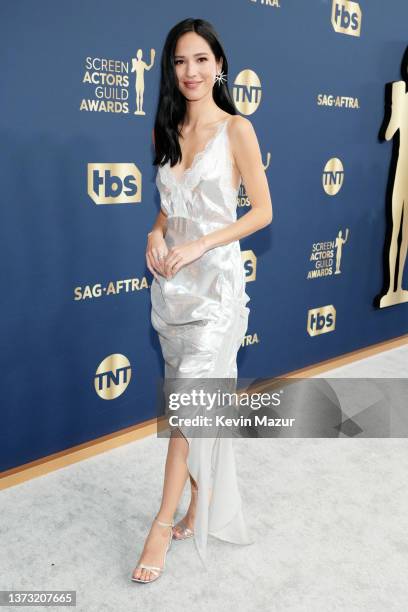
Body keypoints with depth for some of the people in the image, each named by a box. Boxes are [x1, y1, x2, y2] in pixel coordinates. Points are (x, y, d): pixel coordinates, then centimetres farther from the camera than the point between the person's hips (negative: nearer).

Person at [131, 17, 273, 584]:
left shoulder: (236, 129, -4)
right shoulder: (167, 131, 11)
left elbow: (263, 211, -5)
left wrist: (199, 244, -15)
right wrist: (157, 233, -2)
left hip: (216, 279, -5)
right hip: (171, 278, 5)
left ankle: (165, 522, 7)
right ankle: (203, 510, 26)